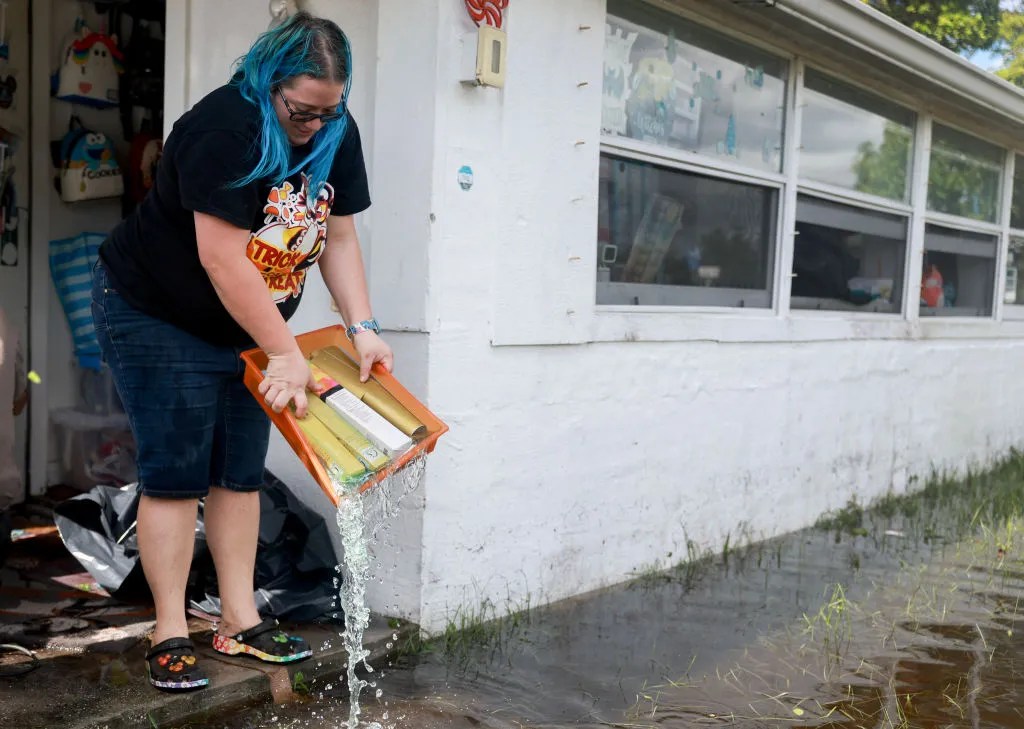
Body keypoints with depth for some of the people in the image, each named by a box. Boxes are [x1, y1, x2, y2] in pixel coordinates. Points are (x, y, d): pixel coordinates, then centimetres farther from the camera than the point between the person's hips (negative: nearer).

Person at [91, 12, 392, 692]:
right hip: (155, 317, -7)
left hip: (244, 330, 7)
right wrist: (287, 355, -28)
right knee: (175, 474, -5)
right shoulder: (225, 128, -27)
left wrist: (363, 327, -11)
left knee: (241, 473, 7)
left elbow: (339, 237, -1)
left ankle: (240, 622, 16)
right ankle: (170, 635, 5)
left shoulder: (336, 134, -4)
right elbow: (223, 260, -31)